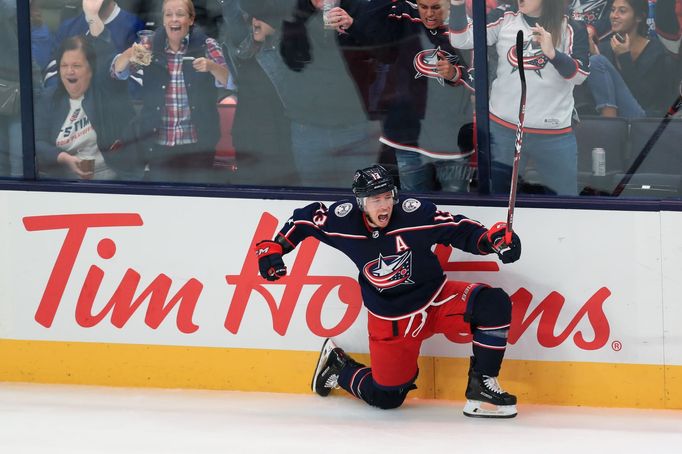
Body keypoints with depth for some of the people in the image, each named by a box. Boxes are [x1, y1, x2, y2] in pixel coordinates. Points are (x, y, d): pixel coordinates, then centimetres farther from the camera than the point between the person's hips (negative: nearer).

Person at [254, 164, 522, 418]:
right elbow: (305, 218, 3)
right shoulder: (343, 219, -15)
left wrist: (492, 239, -29)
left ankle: (482, 385, -12)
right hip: (390, 320, 0)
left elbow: (458, 229, -12)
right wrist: (273, 248, 1)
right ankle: (337, 367, 34)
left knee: (494, 305, -24)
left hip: (436, 300, 1)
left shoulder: (415, 213, -19)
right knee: (386, 398, 5)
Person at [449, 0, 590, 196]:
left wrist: (552, 53, -26)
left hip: (554, 134, -1)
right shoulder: (504, 21, 5)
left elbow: (580, 75, -10)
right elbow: (461, 40, -4)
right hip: (502, 129, 1)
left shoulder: (572, 30, 0)